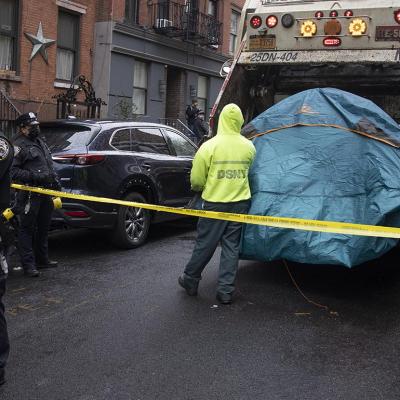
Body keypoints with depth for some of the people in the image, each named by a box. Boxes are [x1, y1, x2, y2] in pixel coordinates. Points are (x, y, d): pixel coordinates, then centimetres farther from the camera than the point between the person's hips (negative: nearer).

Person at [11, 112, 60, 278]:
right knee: (27, 228, -3)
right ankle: (28, 264, 1)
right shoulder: (19, 146, -7)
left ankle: (42, 259, 27)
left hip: (46, 192, 9)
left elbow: (49, 166, 28)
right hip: (29, 194, -9)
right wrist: (33, 176, -22)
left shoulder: (40, 143, 20)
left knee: (43, 227, 15)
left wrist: (55, 180, 16)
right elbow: (13, 171, -15)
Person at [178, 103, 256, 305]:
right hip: (241, 202, 3)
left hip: (215, 202, -3)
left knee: (205, 243, 9)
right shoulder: (249, 146, 0)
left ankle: (190, 280, 25)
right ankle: (226, 290, 12)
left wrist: (199, 188, 13)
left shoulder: (209, 146, -11)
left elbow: (196, 180, -9)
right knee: (231, 246, 9)